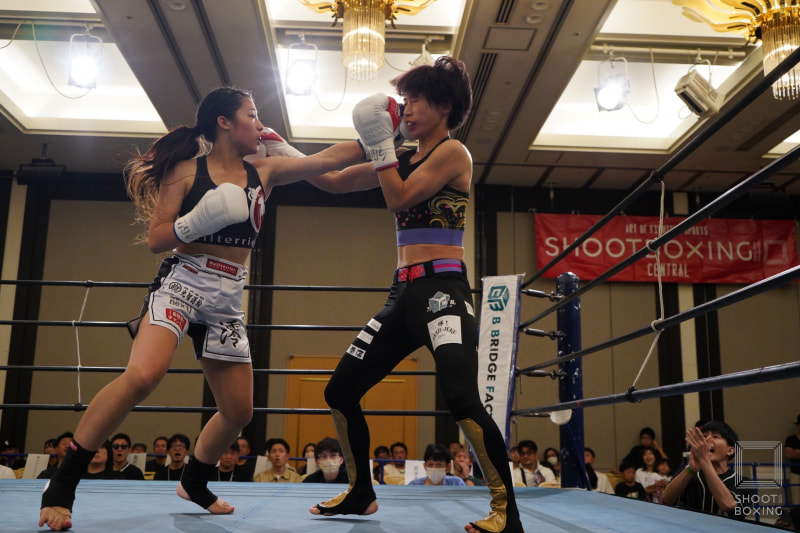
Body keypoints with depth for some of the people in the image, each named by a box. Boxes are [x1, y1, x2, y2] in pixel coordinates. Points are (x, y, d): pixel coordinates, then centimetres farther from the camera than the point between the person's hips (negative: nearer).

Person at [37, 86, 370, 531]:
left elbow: (328, 159, 5)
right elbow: (156, 239, -5)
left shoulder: (264, 173, 9)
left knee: (239, 410, 5)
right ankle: (62, 485, -15)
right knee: (144, 375, -29)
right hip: (182, 284, -5)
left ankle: (194, 483, 32)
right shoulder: (187, 170, -2)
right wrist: (197, 221, -21)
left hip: (228, 298, 5)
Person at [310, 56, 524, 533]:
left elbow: (400, 200, -12)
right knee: (340, 391, 8)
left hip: (443, 288, -8)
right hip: (405, 292, 8)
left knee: (462, 397, -26)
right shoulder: (407, 159, 20)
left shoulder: (453, 151, -2)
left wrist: (381, 143, -5)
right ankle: (361, 493, 25)